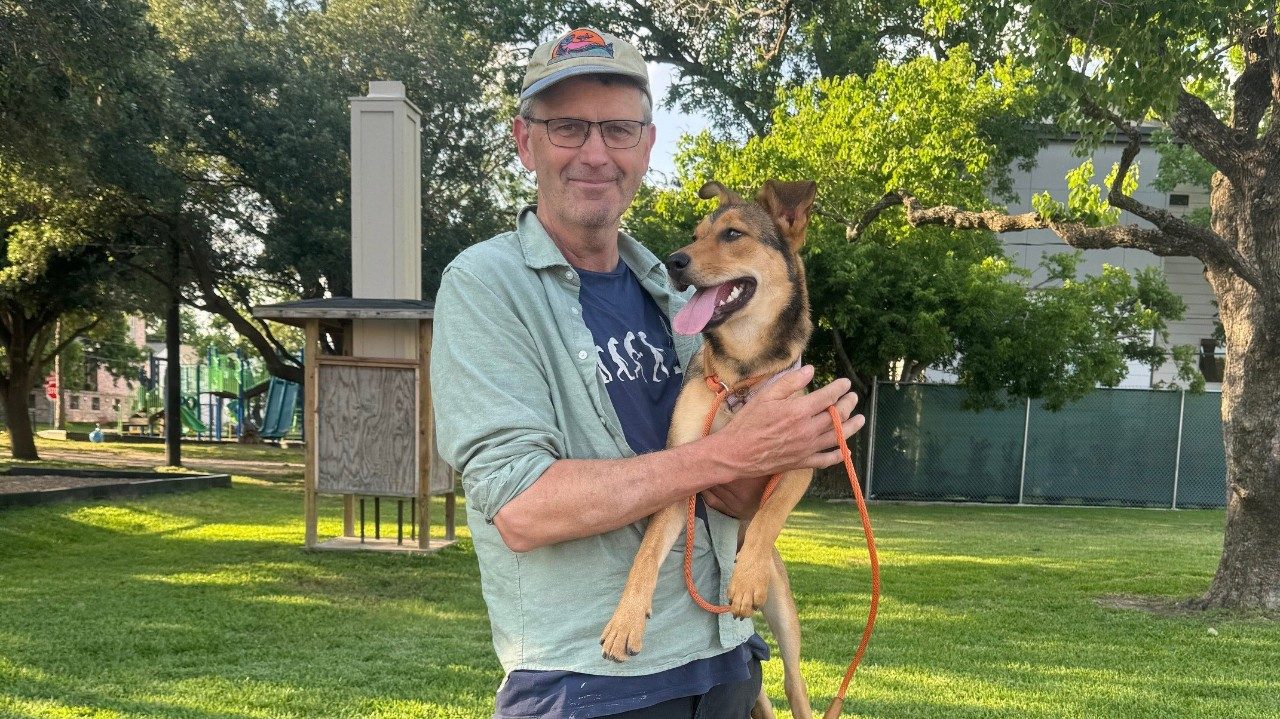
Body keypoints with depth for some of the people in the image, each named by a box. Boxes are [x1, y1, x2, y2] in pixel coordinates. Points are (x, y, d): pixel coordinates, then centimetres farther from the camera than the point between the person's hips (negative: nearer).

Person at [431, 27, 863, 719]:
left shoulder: (668, 293, 8)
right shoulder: (483, 283, -10)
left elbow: (737, 498, 8)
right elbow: (520, 507, -22)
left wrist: (774, 468, -15)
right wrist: (728, 452, -24)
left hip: (723, 661, 6)